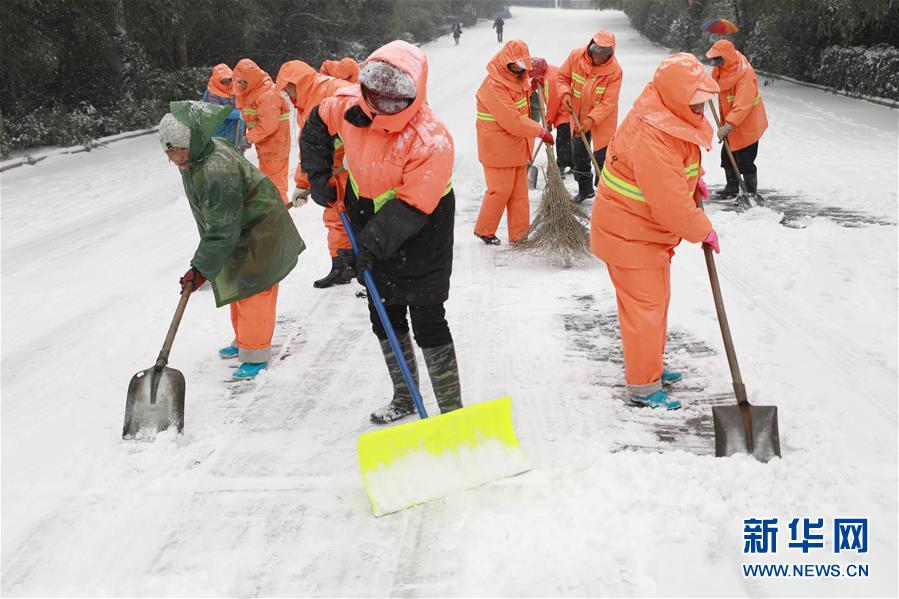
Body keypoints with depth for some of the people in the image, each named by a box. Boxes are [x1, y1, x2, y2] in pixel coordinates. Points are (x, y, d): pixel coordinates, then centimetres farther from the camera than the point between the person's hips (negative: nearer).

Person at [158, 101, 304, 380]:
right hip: (236, 229, 10)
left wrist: (201, 268, -28)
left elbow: (223, 230, -32)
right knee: (236, 286, 20)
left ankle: (256, 354, 4)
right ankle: (243, 341, 36)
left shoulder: (217, 172, -35)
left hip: (259, 231, -10)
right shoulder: (191, 159, -4)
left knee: (251, 289, -8)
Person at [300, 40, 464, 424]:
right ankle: (404, 398, 34)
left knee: (427, 324, -7)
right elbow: (318, 123, 11)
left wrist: (376, 240, -32)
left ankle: (451, 411, 6)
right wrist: (318, 173, 6)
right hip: (374, 237, 7)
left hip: (420, 241, -7)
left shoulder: (432, 141, -30)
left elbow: (412, 207, -28)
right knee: (385, 320, 16)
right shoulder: (349, 106, -12)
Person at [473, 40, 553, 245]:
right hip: (498, 149, -9)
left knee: (519, 191, 11)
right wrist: (541, 132, -18)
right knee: (501, 190, 1)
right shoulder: (493, 86, -25)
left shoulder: (517, 79, 5)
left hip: (517, 147, 9)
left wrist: (534, 83, 5)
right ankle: (484, 231, 19)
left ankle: (520, 233, 19)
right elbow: (513, 123, -28)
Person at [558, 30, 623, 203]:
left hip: (602, 120, -5)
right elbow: (562, 77, -1)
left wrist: (591, 119, -35)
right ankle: (585, 189, 36)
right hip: (578, 115, 5)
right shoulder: (576, 56, -16)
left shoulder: (615, 70, -26)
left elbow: (608, 103, -25)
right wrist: (566, 93, -20)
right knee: (578, 155, 17)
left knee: (602, 158, -2)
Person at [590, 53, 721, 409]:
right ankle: (643, 386, 10)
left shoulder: (668, 117, 0)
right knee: (644, 307, -3)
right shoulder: (650, 138, -33)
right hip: (628, 234, -11)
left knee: (656, 300, 22)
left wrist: (693, 177, 10)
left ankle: (650, 367, 38)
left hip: (651, 230, 11)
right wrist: (702, 230, -16)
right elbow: (670, 202, -30)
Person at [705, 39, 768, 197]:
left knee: (745, 161, -4)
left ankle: (751, 194, 10)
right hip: (730, 123, 9)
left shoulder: (745, 73, -28)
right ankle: (732, 188, 33)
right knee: (727, 156, 17)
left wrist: (728, 126, -43)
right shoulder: (722, 68, -2)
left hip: (747, 124, -9)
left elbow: (743, 105, -36)